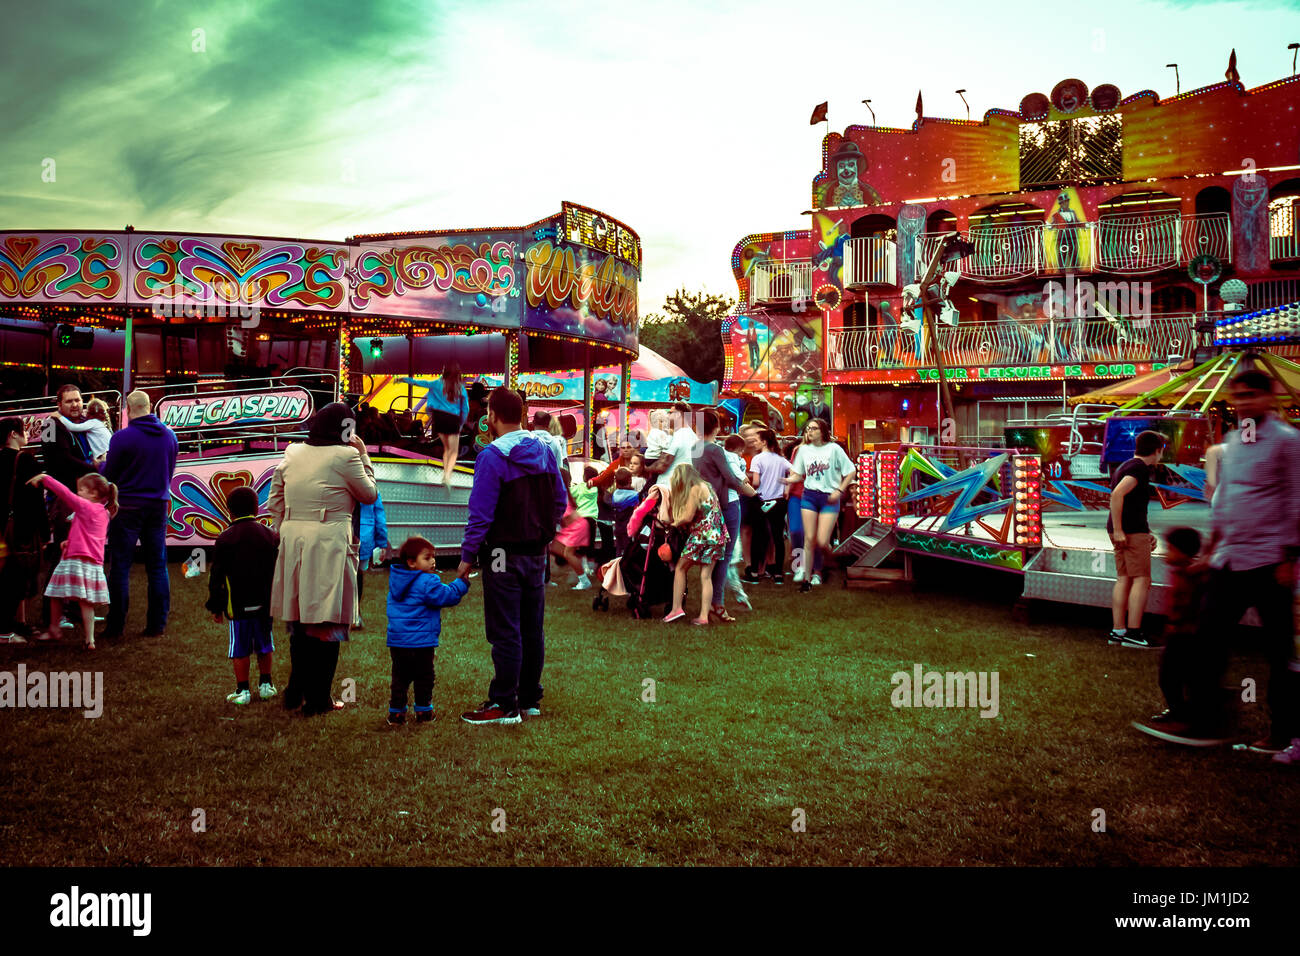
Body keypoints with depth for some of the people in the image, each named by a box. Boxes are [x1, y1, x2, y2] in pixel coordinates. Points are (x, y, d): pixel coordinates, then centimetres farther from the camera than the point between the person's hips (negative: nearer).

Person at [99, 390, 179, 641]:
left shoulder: (122, 438, -12)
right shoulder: (169, 435, 2)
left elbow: (109, 476, -3)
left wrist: (102, 464, 17)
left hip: (127, 508, -4)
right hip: (158, 506, 4)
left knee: (120, 567, 4)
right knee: (157, 566, 8)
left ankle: (116, 625, 8)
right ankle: (157, 624, 12)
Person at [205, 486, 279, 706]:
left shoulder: (224, 539, -3)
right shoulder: (271, 535, 4)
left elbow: (216, 577, -1)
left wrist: (216, 607, 8)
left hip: (237, 605, -3)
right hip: (265, 604, 3)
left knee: (240, 649, 4)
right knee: (265, 645, 15)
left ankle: (242, 691, 8)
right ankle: (266, 684, 21)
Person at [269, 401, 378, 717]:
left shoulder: (293, 453, 9)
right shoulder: (346, 456, -9)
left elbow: (274, 503, 11)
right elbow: (370, 494, 4)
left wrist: (285, 530, 19)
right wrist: (364, 457, 11)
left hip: (293, 540, 6)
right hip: (329, 543, -6)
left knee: (300, 620, 18)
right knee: (327, 621, 3)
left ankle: (296, 691, 29)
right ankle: (317, 699, 9)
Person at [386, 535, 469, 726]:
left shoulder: (396, 580, 10)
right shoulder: (427, 582, -15)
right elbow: (448, 596, -14)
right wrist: (462, 581, -4)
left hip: (396, 641, 6)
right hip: (421, 641, -6)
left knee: (400, 678, 13)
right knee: (424, 678, 9)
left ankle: (396, 713, 14)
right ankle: (423, 713, 16)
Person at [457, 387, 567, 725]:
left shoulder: (493, 457, -15)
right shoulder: (544, 451, 6)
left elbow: (481, 514, -17)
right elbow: (560, 501, 11)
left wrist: (467, 556, -9)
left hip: (504, 556, -7)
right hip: (537, 554, 7)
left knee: (505, 632, -1)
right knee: (532, 629, 13)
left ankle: (504, 705, 4)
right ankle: (530, 700, 22)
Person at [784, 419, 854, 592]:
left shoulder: (834, 449, -3)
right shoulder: (804, 450, 7)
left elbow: (850, 473, 1)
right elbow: (798, 475, 12)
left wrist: (839, 491, -8)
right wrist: (789, 480, -10)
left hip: (829, 498, -3)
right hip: (809, 496, 3)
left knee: (822, 542, -10)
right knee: (809, 539, -2)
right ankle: (806, 578, 4)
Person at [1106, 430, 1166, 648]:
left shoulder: (1124, 467, 20)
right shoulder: (1139, 468, -11)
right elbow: (1117, 495, -26)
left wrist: (1146, 533, 26)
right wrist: (1118, 530, -26)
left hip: (1123, 531, 10)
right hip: (1132, 531, -10)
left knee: (1124, 579, 9)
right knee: (1142, 580, -7)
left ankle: (1117, 630, 9)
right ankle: (1133, 633, -9)